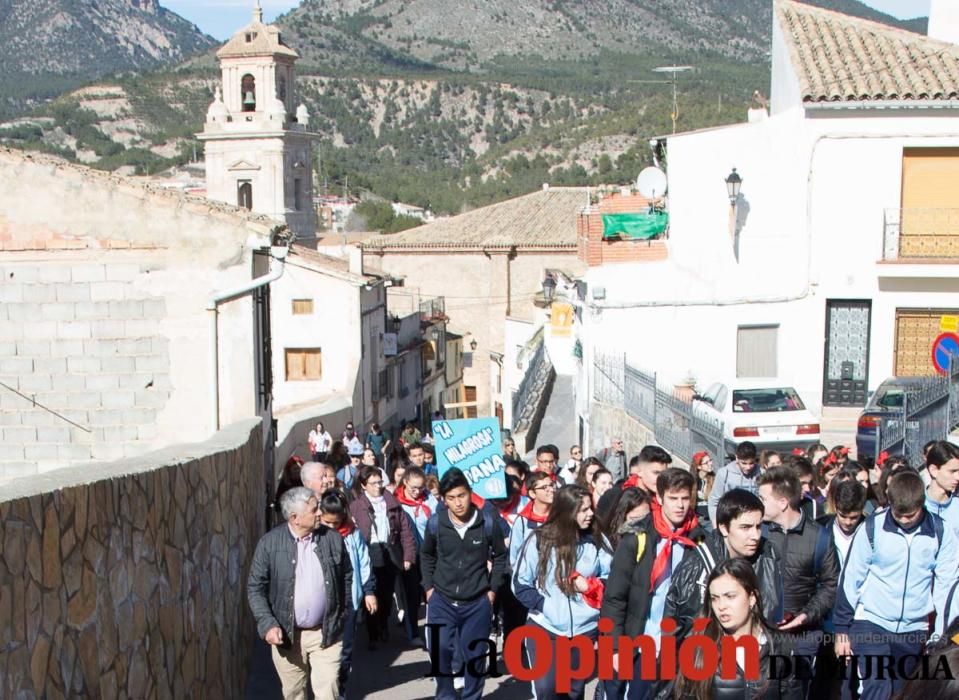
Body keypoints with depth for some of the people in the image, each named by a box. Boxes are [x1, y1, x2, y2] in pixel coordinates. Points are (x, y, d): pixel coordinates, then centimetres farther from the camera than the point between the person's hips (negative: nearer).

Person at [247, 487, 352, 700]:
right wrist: (267, 624, -13)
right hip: (286, 634, 0)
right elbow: (255, 587, -4)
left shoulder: (333, 539, -4)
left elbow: (346, 577, 8)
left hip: (326, 632, 0)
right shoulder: (269, 543, -9)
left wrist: (341, 614, 5)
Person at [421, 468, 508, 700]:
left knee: (474, 656, 8)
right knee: (440, 653, -1)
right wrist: (428, 587, 6)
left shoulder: (487, 523, -11)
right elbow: (427, 555, 10)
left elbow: (500, 556, 6)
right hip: (442, 601, 1)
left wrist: (492, 588, 3)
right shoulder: (435, 522, -9)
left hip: (477, 602, 0)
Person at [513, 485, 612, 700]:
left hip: (584, 629, 3)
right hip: (545, 627, -2)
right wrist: (544, 605, -14)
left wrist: (590, 586, -13)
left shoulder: (597, 540, -3)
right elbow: (520, 583, -4)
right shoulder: (540, 540, -9)